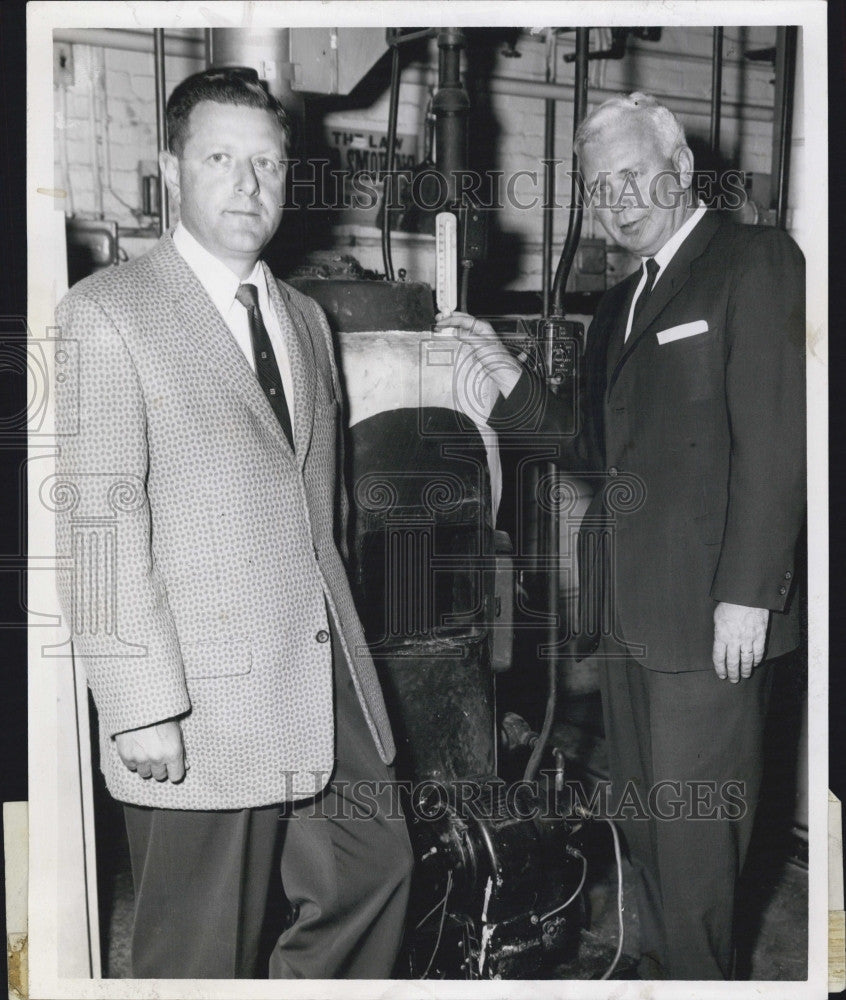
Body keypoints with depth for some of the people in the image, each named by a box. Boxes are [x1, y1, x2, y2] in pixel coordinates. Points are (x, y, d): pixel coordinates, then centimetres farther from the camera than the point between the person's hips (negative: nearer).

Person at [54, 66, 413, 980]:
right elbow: (97, 521, -14)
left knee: (375, 870, 17)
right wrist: (142, 704, -17)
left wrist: (345, 645, 13)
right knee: (200, 954, 9)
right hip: (203, 704, -6)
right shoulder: (107, 314, -7)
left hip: (330, 684, 7)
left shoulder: (305, 318, 15)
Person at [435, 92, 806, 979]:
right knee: (643, 823, 15)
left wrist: (746, 594, -17)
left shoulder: (755, 262, -5)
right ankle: (659, 971, 31)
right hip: (629, 612, 7)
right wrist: (508, 376, 6)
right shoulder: (617, 306, 18)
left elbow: (774, 440, -13)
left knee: (691, 830, 3)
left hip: (710, 612, -7)